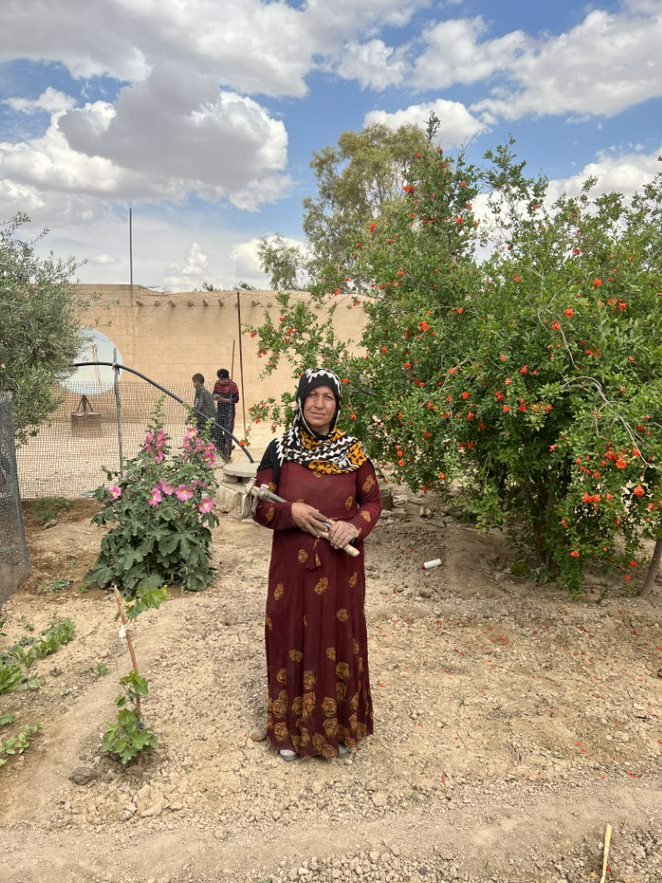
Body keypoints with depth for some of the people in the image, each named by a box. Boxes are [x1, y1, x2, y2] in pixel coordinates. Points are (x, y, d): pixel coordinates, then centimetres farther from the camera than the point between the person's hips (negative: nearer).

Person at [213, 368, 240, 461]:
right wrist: (215, 396, -11)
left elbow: (236, 399, -11)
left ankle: (227, 454, 5)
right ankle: (222, 450, 26)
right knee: (217, 431, 8)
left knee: (227, 433, -3)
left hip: (229, 411, -5)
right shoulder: (217, 384, 5)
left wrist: (224, 400, -22)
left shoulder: (232, 385, -10)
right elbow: (214, 394, 14)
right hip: (219, 410, 6)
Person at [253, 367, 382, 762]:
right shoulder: (280, 450, -6)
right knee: (294, 640, 10)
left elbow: (373, 501, 5)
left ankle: (339, 725, 36)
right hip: (293, 564, 0)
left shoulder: (353, 451, -4)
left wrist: (355, 525, -15)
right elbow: (261, 508, -2)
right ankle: (292, 727, 34)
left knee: (339, 640, 13)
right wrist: (291, 512, -21)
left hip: (341, 566, 1)